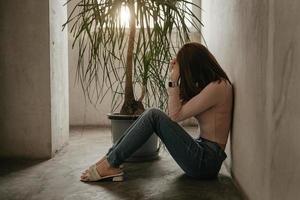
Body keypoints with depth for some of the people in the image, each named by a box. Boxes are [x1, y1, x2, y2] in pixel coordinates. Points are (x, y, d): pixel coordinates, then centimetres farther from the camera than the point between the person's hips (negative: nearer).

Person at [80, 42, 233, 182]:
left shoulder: (217, 86, -14)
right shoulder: (208, 85, 15)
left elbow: (175, 115, -15)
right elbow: (175, 111, 13)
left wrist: (174, 81, -10)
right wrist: (173, 80, 8)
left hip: (206, 162, -9)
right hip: (202, 152, 9)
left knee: (154, 115, -16)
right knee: (151, 114, 0)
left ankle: (111, 164, -10)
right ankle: (111, 157, -3)